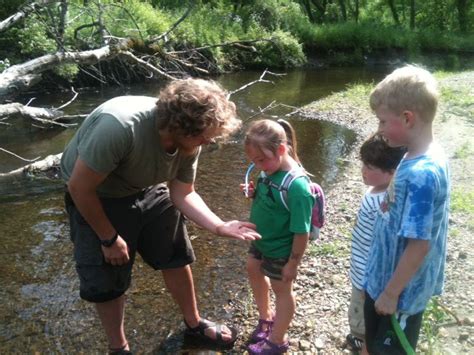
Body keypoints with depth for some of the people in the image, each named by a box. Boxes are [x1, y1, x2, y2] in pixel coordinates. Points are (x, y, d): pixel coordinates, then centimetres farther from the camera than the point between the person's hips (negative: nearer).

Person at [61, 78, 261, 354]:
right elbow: (79, 187, -29)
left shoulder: (189, 141, -20)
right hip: (95, 199, -5)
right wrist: (110, 239, -18)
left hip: (146, 191, 5)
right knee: (107, 281, 2)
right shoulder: (117, 127, -40)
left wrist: (220, 227, -21)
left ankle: (194, 324, 34)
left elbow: (183, 194, -7)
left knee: (176, 257, 10)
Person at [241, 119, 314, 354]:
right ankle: (266, 317, 53)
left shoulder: (296, 186, -35)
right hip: (261, 240, 8)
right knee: (254, 271, 26)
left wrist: (293, 264, -19)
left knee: (282, 291, 13)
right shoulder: (270, 171, -11)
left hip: (280, 251, -8)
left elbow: (302, 232, -28)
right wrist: (253, 193, -10)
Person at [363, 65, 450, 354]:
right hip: (387, 277, 8)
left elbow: (420, 244, -28)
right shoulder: (430, 159, -3)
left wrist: (391, 293, -17)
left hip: (401, 291, -8)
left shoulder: (421, 174, -31)